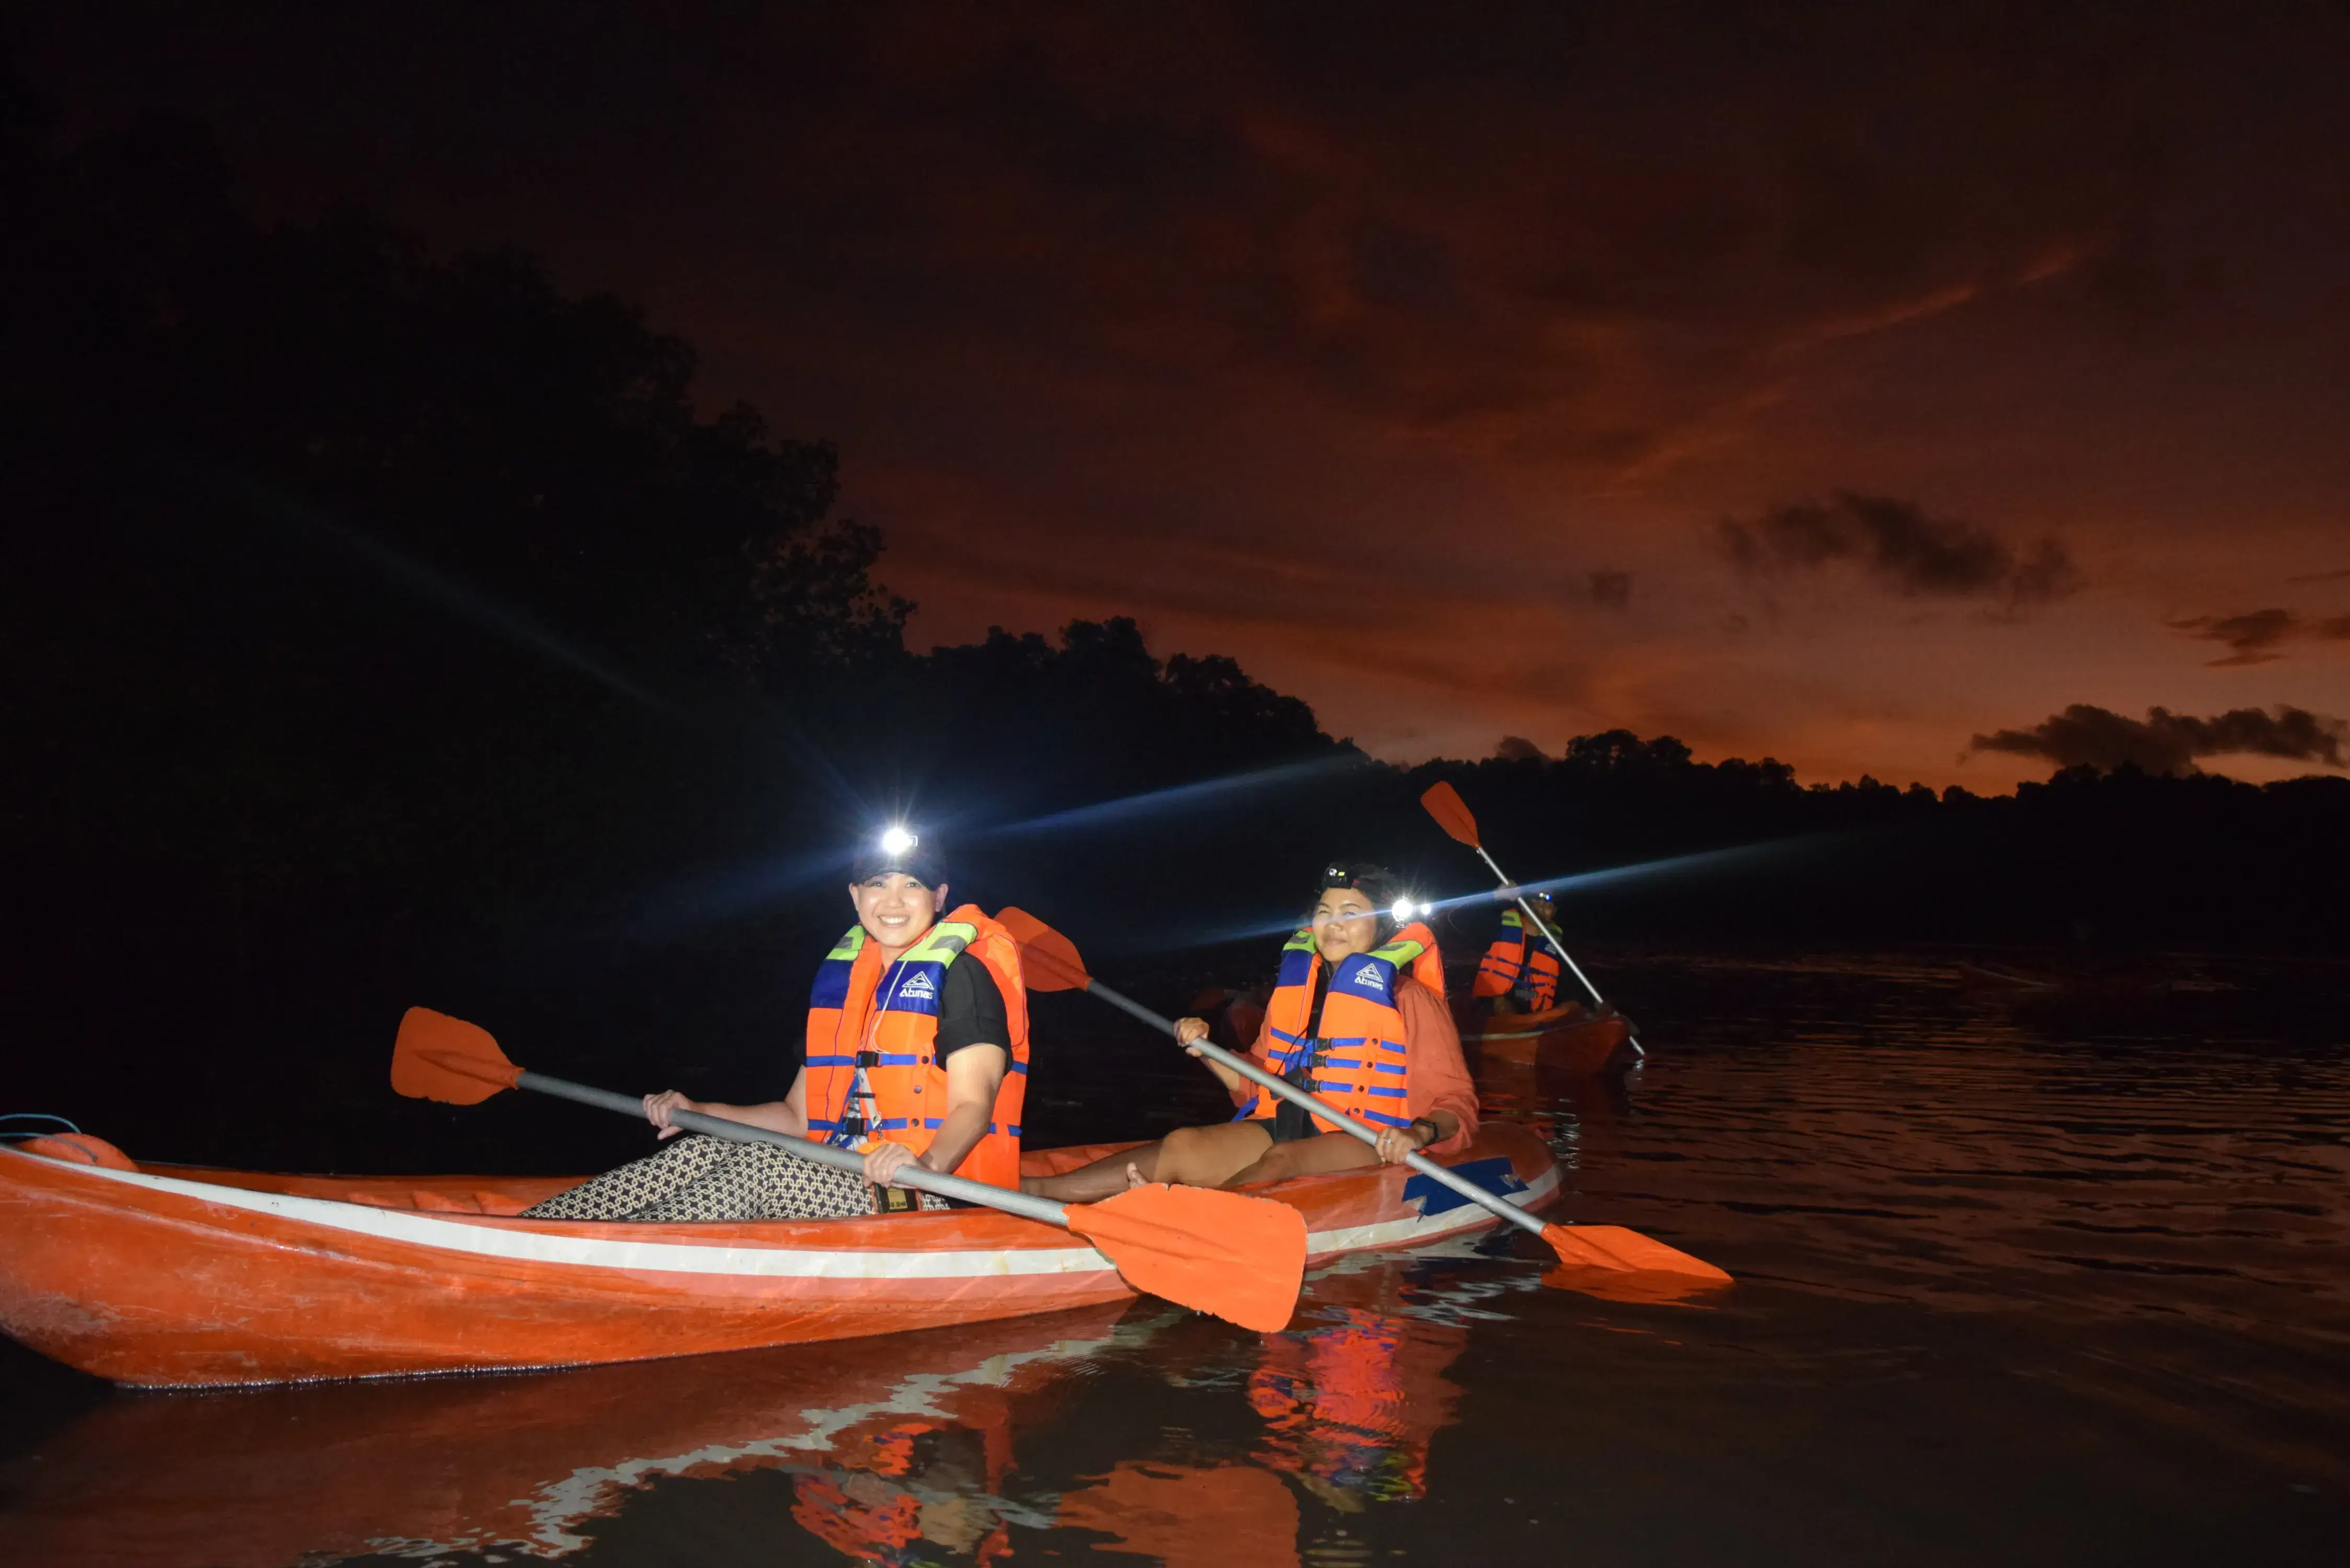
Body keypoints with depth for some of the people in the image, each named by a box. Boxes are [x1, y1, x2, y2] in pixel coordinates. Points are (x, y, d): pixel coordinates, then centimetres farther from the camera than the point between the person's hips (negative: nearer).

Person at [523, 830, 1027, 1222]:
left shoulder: (961, 971, -6)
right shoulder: (842, 976, 16)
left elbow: (972, 1104, -17)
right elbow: (800, 1115, 18)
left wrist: (925, 1164, -37)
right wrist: (696, 1112, 8)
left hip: (932, 1198, -6)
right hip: (843, 1185, 6)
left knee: (755, 1170, -26)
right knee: (704, 1154, -16)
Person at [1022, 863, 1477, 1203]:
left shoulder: (1410, 996, 2)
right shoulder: (1294, 986, 18)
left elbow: (1455, 1103, -2)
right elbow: (1257, 1086, 21)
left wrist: (1419, 1133, -23)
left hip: (1363, 1142, -4)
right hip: (1285, 1126, 4)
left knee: (1281, 1160, -36)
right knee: (1183, 1146, -22)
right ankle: (1028, 1189, -36)